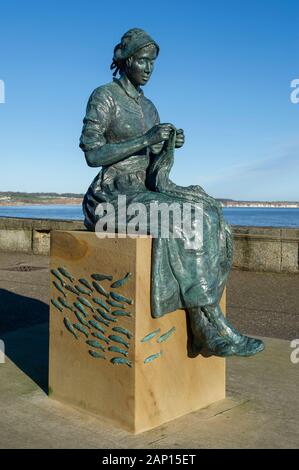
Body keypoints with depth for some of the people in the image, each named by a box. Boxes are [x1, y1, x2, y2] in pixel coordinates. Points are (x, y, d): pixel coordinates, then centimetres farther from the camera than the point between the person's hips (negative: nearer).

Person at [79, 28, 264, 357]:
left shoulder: (148, 107, 19)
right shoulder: (103, 96, -3)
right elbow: (92, 155, -14)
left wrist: (169, 144, -4)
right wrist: (147, 139, -20)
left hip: (147, 193, 7)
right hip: (114, 197, -7)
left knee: (207, 219, -19)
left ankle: (202, 328, -20)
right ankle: (214, 328, -24)